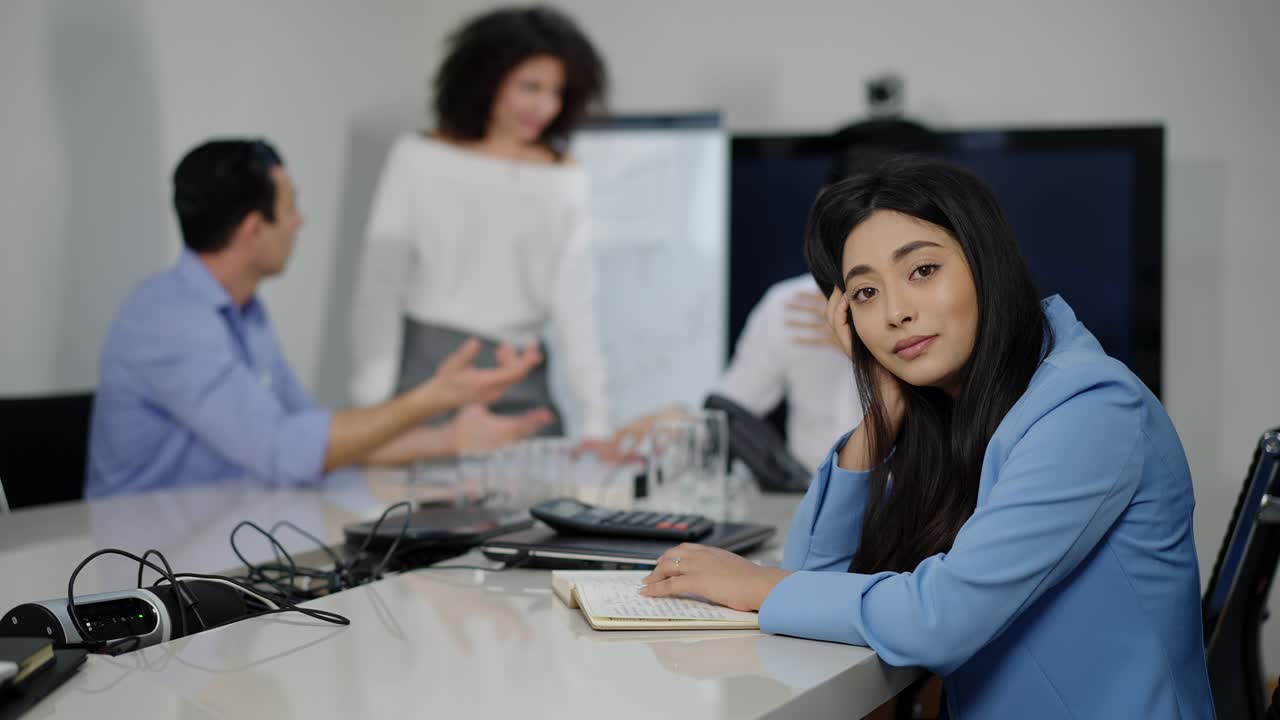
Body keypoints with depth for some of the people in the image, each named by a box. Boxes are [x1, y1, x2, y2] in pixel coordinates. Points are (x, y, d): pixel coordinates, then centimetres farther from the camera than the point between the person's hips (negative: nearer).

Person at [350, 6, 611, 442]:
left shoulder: (565, 183, 4)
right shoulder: (419, 159, -2)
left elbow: (575, 303, 1)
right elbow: (381, 282, -4)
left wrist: (596, 421, -6)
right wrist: (375, 403, -11)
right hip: (423, 370, -2)